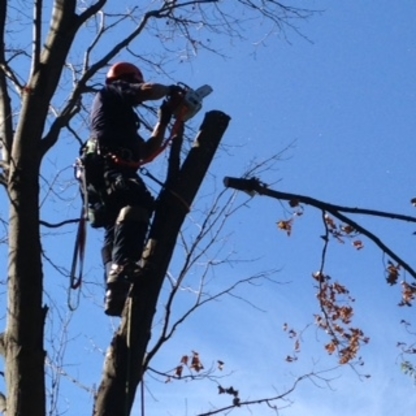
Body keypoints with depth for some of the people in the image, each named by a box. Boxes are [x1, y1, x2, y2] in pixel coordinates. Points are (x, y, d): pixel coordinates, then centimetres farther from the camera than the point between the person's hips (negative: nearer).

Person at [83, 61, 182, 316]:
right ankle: (122, 266, -53)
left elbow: (147, 152, 36)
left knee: (117, 231, -6)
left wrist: (164, 119, 37)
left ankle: (116, 295, -21)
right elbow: (148, 91, -2)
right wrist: (170, 90, 18)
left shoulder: (121, 118, 40)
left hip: (112, 170, 10)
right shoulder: (111, 92, 17)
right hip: (108, 166, -10)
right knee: (138, 201, -33)